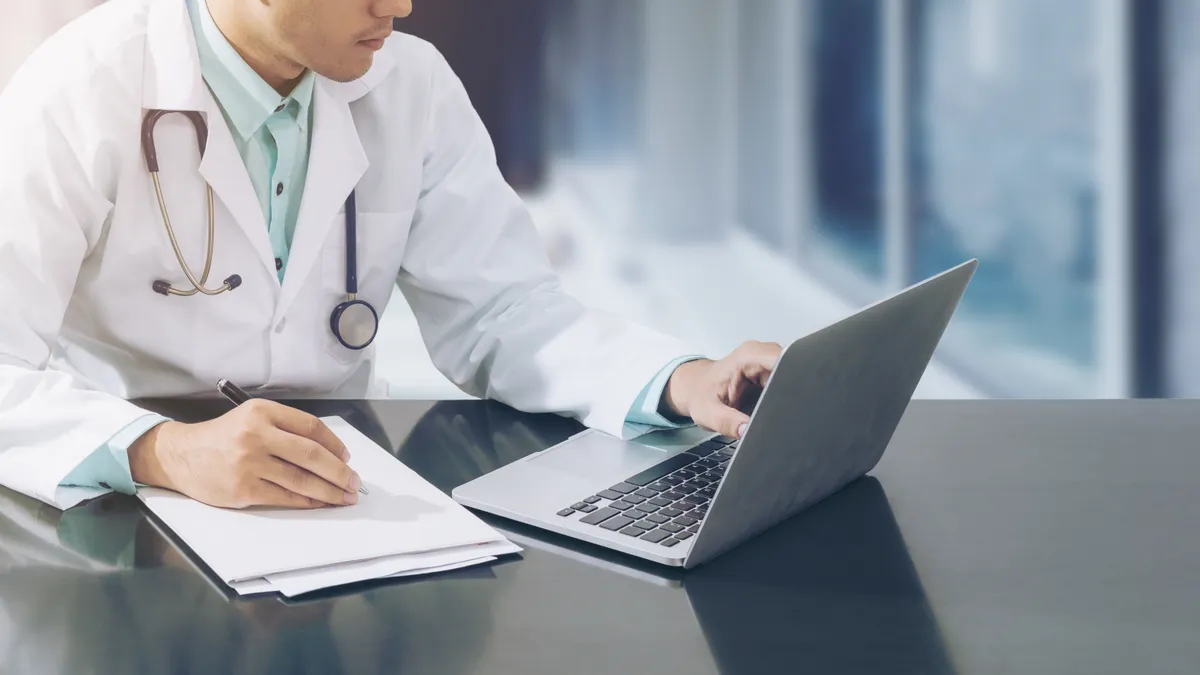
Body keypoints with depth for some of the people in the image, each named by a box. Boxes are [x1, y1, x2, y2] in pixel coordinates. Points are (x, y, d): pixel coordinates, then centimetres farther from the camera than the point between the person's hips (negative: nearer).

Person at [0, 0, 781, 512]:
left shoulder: (413, 85, -1)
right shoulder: (82, 92, -15)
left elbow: (494, 311, 2)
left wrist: (682, 381, -15)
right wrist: (165, 451, -38)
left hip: (331, 506, 2)